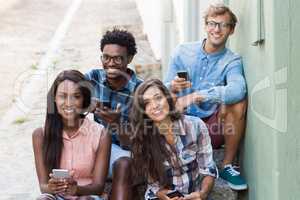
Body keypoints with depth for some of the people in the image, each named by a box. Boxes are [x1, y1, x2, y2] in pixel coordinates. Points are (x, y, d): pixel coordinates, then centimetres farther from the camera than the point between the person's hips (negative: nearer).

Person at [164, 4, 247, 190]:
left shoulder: (232, 61, -4)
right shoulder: (183, 51, 3)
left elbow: (237, 89, -27)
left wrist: (196, 96, -38)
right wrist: (172, 87, -23)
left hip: (212, 127, 0)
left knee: (238, 102, -26)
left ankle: (228, 166, -8)